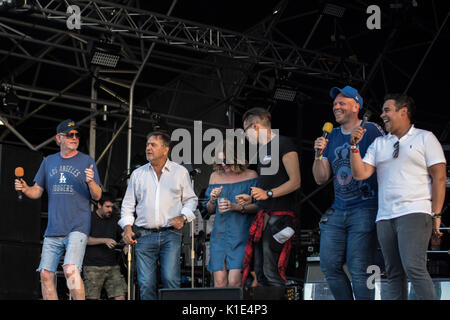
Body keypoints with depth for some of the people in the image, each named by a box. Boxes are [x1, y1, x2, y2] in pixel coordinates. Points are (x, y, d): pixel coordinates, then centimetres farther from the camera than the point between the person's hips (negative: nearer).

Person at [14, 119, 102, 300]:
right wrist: (25, 189, -5)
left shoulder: (86, 161, 5)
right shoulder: (49, 162, 15)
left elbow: (97, 196, 2)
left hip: (78, 227, -4)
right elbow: (37, 192, 17)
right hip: (53, 229, 4)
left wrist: (91, 181, -18)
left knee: (71, 270, -22)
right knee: (46, 274, 0)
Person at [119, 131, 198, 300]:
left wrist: (183, 217, -5)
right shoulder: (137, 174, 13)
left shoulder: (180, 172, 8)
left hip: (170, 235, -2)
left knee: (170, 279, -13)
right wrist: (127, 226, 1)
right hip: (145, 235, 2)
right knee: (146, 283, -3)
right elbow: (128, 204, 16)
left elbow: (190, 199, 13)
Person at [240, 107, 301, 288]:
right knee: (260, 272, 8)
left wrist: (269, 193, -20)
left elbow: (295, 182, -14)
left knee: (271, 273, -13)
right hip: (263, 216, 9)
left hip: (279, 217, -9)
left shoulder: (283, 144, -7)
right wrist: (249, 198, 23)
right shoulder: (262, 150, 21)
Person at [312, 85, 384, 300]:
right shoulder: (332, 137, 15)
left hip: (364, 210, -6)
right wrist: (319, 155, -2)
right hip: (337, 212, 6)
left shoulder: (371, 131, -2)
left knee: (359, 270, -9)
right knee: (329, 266, 2)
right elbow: (321, 179, 14)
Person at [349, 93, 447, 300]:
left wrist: (436, 215, -7)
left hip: (415, 213, -5)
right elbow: (360, 173, 10)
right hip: (385, 217, 5)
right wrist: (355, 145, -2)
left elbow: (439, 177, 0)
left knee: (413, 268, -20)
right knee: (394, 274, 2)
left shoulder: (425, 138, 7)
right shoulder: (379, 144, 20)